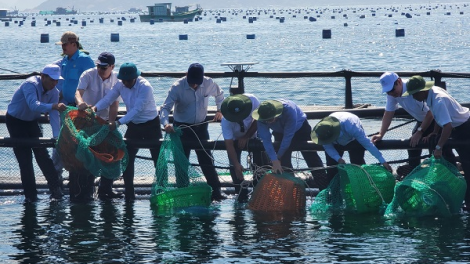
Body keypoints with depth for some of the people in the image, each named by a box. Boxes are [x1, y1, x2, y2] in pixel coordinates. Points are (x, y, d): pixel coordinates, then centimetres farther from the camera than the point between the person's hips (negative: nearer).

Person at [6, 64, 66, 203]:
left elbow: (54, 115, -16)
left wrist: (56, 136, -30)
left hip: (32, 121, 6)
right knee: (25, 159, -9)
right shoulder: (30, 85, -31)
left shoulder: (54, 92, -10)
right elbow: (34, 105, -49)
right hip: (15, 122, -6)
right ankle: (31, 196, -6)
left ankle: (55, 188, 1)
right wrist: (54, 106, -64)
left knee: (42, 154, -1)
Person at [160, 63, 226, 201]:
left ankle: (216, 191, 5)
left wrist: (220, 110, 9)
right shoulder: (177, 87, -19)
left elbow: (219, 94, 16)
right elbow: (165, 108, -23)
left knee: (206, 160, 1)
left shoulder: (209, 83, -9)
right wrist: (166, 123, -40)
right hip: (182, 127, -2)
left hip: (201, 126, 2)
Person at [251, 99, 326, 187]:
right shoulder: (261, 120, -32)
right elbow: (266, 140, -32)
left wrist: (278, 156, -29)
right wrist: (274, 161, -40)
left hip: (300, 127, -3)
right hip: (280, 133, 3)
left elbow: (288, 136, -37)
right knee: (284, 161, -9)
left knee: (311, 156, -1)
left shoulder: (289, 110, -43)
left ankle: (324, 188, 5)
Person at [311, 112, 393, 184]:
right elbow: (328, 147, -21)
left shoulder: (349, 126, -47)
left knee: (357, 163, -17)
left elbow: (367, 143, -41)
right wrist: (338, 159, -40)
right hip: (336, 143, 3)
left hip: (354, 139, -3)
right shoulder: (322, 129, -36)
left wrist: (383, 161, -40)